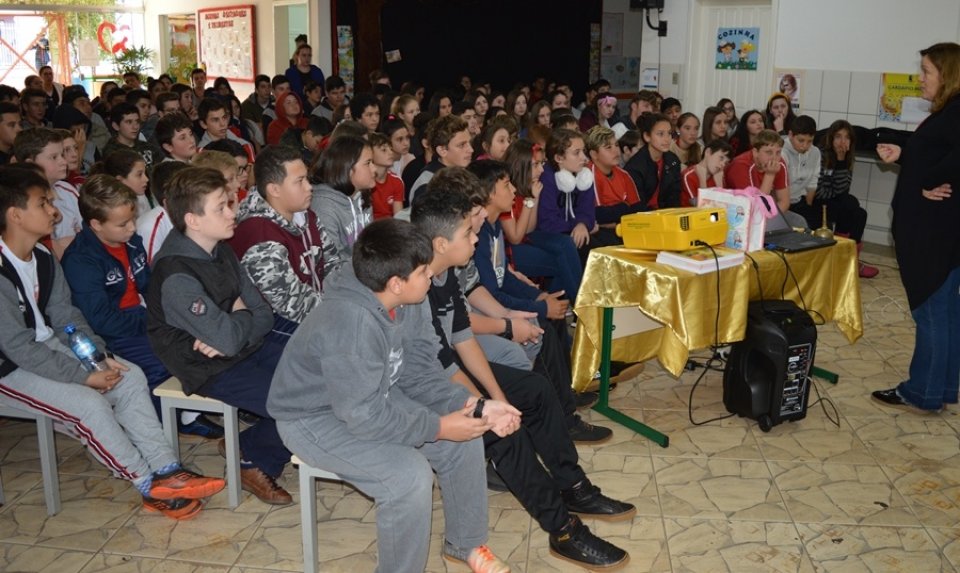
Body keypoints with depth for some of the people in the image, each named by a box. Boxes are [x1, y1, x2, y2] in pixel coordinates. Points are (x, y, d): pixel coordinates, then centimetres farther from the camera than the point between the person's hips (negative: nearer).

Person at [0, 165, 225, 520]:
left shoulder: (43, 259, 1)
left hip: (48, 348, 8)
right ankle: (151, 488, -9)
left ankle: (166, 470, -10)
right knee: (89, 403, -25)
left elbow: (65, 317, 4)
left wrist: (100, 355, -10)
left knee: (131, 376, -8)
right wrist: (83, 375, -23)